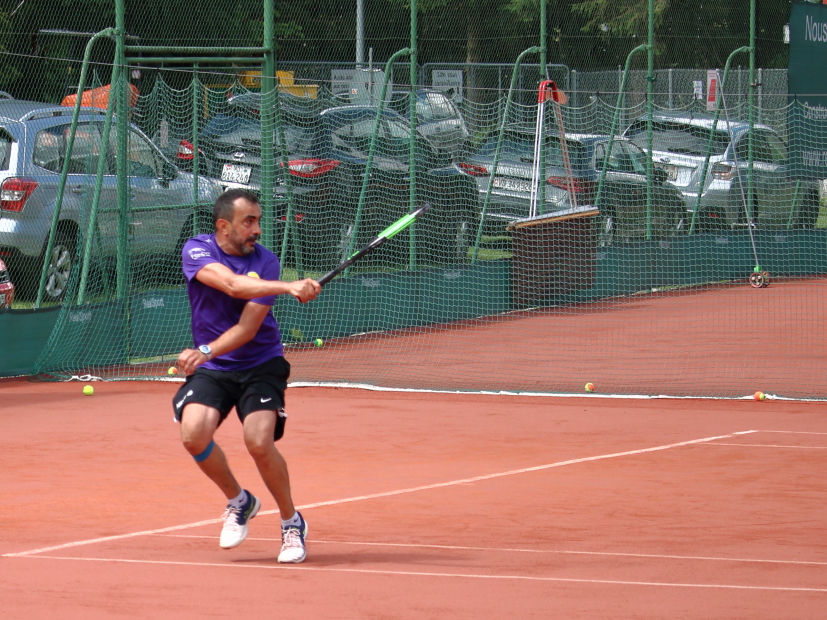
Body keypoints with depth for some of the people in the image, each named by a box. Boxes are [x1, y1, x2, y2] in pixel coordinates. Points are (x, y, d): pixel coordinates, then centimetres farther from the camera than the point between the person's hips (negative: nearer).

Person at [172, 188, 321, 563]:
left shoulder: (265, 262, -9)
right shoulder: (197, 250, -9)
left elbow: (247, 328, -16)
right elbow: (231, 283, -29)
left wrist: (206, 351, -32)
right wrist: (287, 288, -41)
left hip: (260, 365, -1)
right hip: (212, 369, 1)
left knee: (259, 442, -21)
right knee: (194, 433, -23)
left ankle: (291, 522, 4)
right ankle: (238, 501, 6)